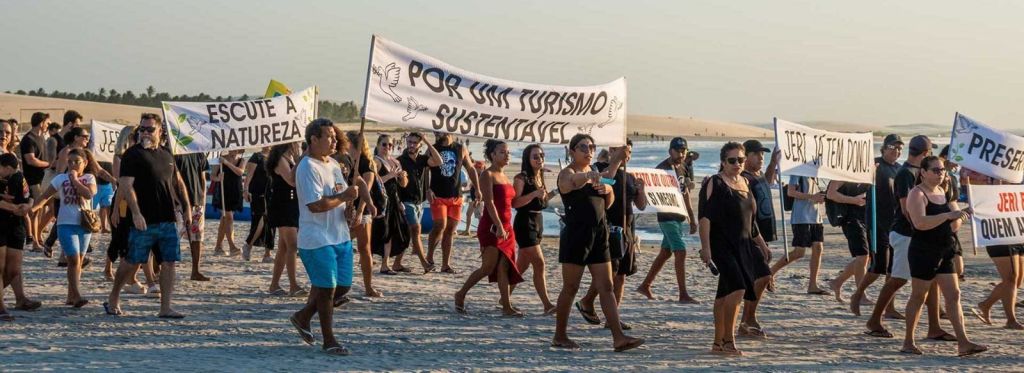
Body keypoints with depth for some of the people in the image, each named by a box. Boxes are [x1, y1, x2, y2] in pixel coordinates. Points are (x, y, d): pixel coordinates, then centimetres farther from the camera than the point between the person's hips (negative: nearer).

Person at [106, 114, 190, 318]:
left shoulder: (166, 154, 15)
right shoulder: (133, 154, -4)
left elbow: (179, 183, 24)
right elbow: (126, 185, -13)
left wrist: (186, 209, 18)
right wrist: (136, 213, -22)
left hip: (167, 220, 6)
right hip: (143, 221, -6)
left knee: (169, 262, 1)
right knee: (132, 261, 2)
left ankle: (165, 308, 4)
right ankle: (113, 299, 22)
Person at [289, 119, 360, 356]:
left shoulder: (333, 165, 14)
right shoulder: (308, 168, -15)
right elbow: (316, 205, -23)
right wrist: (344, 196, -14)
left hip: (340, 236, 9)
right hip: (318, 240, -9)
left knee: (343, 285, 12)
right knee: (327, 289, -1)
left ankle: (303, 317, 29)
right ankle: (329, 341, 10)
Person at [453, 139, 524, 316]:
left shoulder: (505, 177, 16)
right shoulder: (487, 175, -8)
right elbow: (489, 202, -18)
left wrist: (507, 228, 14)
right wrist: (498, 227, -24)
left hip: (506, 228, 8)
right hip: (491, 227, -8)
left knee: (505, 267, 3)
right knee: (488, 267, -8)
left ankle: (506, 306, 3)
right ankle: (461, 294, 8)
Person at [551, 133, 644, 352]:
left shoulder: (594, 174, 16)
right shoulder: (567, 173, -7)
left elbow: (607, 205, 23)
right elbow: (572, 182, -34)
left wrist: (609, 190, 0)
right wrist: (588, 176, -57)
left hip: (599, 236, 7)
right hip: (576, 235, -7)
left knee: (606, 288, 0)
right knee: (570, 288, 1)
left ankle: (619, 338, -4)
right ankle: (559, 337, 13)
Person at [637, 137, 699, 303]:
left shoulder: (684, 168, 13)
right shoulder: (662, 169, -13)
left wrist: (692, 218, 20)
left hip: (679, 216, 9)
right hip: (667, 216, -9)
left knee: (666, 252, 13)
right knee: (681, 252, -13)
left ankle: (645, 286, 23)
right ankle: (683, 294, -11)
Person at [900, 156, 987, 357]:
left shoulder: (944, 193, 13)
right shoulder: (917, 194, -10)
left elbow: (954, 227, 16)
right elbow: (920, 222, -27)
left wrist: (958, 215, -5)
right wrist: (948, 215, -32)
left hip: (944, 252, 7)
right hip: (923, 252, -7)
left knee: (954, 295, 1)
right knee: (918, 296, 2)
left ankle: (963, 342, -2)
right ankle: (908, 342, 13)